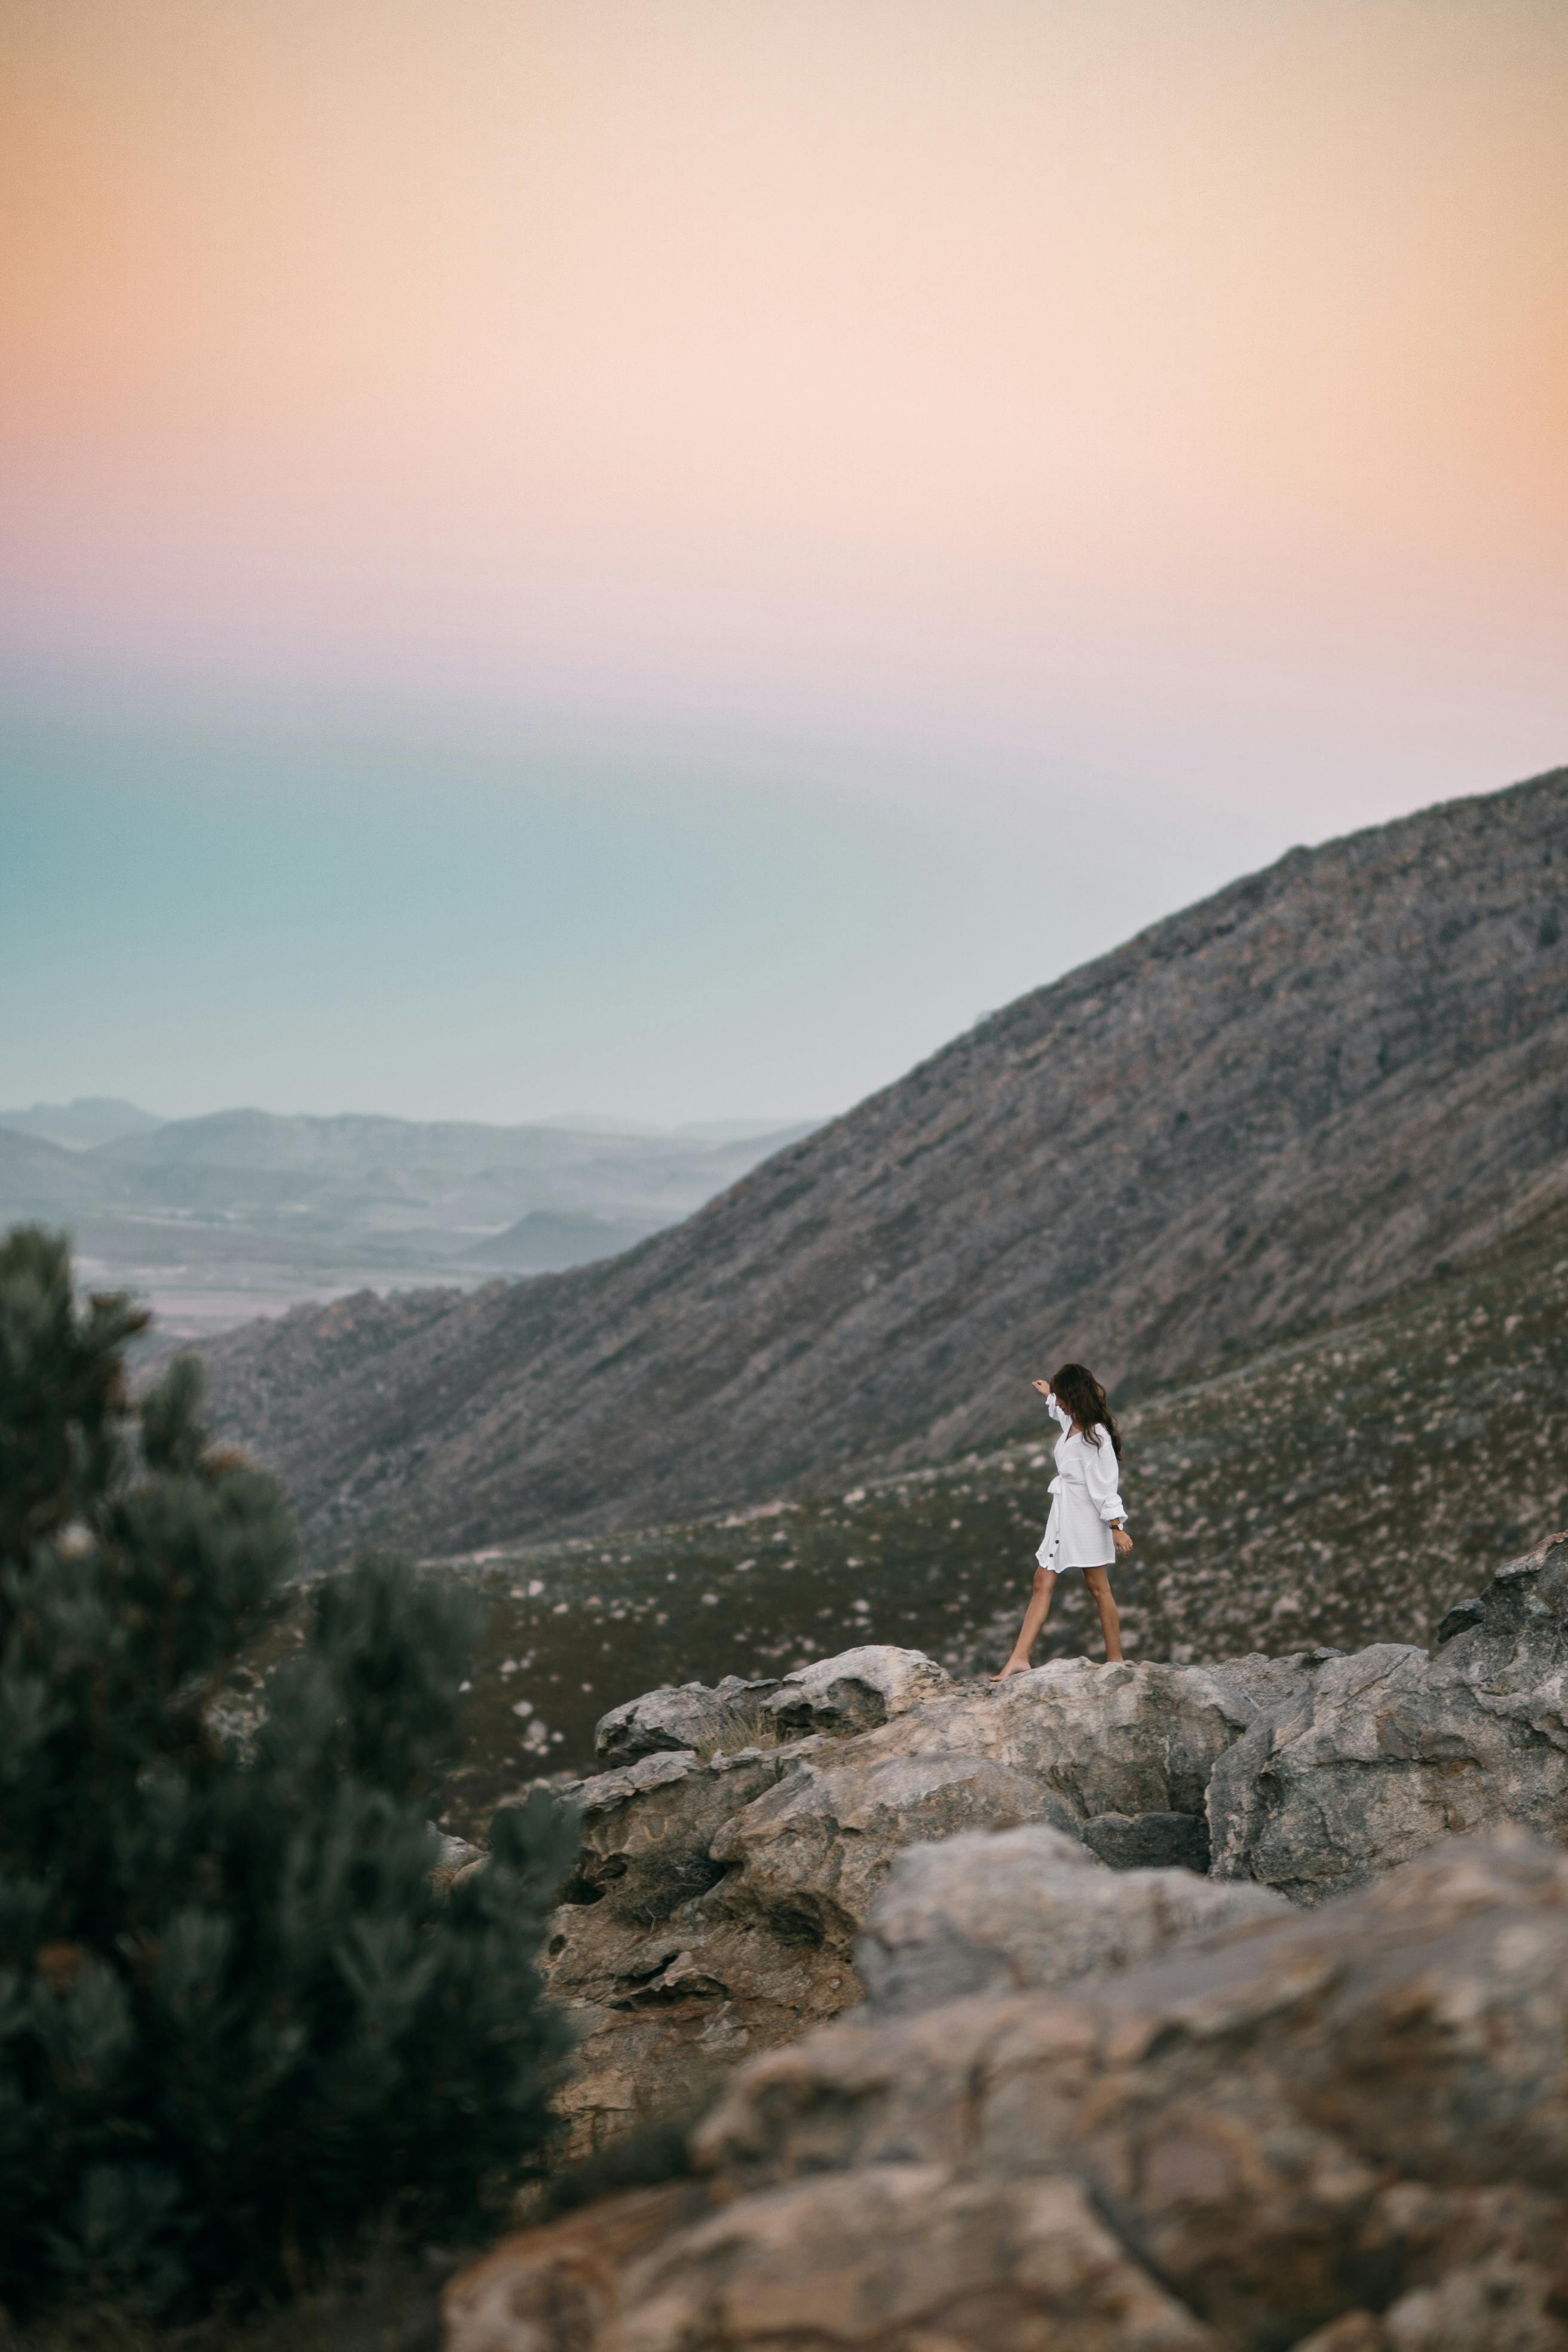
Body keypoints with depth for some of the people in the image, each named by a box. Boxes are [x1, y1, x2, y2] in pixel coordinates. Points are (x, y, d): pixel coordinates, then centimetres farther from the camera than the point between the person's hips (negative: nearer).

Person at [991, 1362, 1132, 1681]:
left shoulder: (1096, 1437, -21)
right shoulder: (1071, 1423, 5)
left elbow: (1105, 1487, -21)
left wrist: (1116, 1527, -22)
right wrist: (1048, 1394, 50)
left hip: (1086, 1517, -9)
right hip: (1063, 1514, 9)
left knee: (1098, 1587, 0)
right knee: (1043, 1583, 3)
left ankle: (1116, 1662, 10)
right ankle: (1020, 1659, 1)